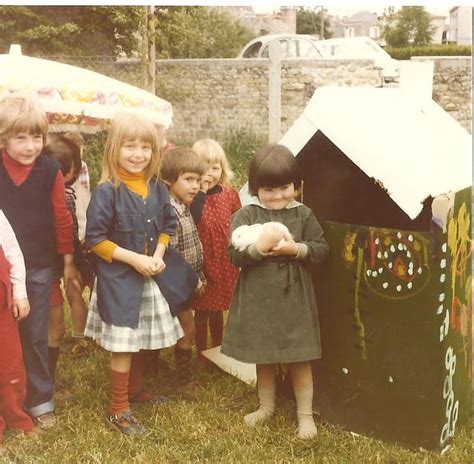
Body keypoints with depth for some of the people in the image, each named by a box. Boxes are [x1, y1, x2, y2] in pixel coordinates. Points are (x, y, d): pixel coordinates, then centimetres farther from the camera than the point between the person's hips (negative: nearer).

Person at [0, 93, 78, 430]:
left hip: (38, 268, -1)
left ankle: (40, 400, 23)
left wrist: (68, 262, 6)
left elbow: (61, 218, 0)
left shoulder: (50, 171, -8)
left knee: (35, 336, 9)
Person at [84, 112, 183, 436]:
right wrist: (134, 259, -19)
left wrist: (158, 255, -6)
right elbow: (95, 239, -16)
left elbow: (168, 226, 12)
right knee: (124, 342, -1)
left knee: (144, 337, 18)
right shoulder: (107, 192, -17)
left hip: (150, 276, 6)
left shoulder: (158, 189, 1)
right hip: (118, 279, -6)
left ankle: (135, 388, 40)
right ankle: (119, 410, 11)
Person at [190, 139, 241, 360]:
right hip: (201, 261, -3)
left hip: (225, 261, 3)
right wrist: (201, 192, -24)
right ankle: (201, 354, 22)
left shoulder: (229, 194, 1)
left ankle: (217, 350, 34)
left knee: (217, 309, 17)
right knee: (201, 310, 8)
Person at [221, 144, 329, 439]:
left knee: (299, 358, 7)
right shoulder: (246, 215, -4)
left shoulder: (303, 214, -2)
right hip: (258, 298, 1)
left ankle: (305, 414, 22)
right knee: (263, 357, 17)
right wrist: (260, 246, -26)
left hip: (294, 297, -1)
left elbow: (322, 249, -3)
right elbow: (235, 255, -10)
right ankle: (266, 406, 37)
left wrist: (295, 249, -19)